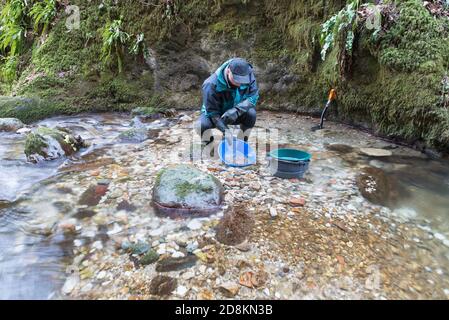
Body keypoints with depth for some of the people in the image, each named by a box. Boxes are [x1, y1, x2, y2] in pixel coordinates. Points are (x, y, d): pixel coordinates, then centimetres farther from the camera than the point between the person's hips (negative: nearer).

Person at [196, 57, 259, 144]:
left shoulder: (249, 76, -20)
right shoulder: (211, 84, -31)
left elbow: (253, 96, -20)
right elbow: (212, 112, -28)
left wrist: (236, 111, -39)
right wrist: (226, 131, -39)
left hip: (236, 114, 3)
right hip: (216, 114, -2)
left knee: (251, 113, -30)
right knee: (202, 125, -34)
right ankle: (207, 144, 1)